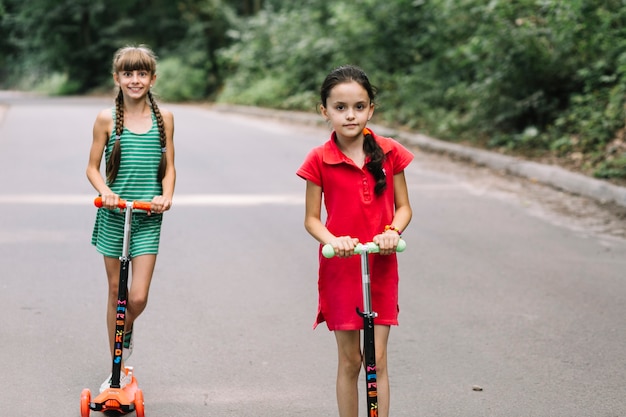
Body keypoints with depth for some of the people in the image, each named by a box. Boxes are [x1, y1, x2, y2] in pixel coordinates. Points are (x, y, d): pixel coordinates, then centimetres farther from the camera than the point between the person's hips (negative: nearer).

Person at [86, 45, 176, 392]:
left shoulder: (163, 118, 3)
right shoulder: (107, 119, -1)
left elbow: (169, 167, 8)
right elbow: (93, 167, 4)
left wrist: (166, 195, -10)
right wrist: (105, 191, -15)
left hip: (147, 217, 0)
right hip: (114, 215, 0)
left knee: (138, 298, -7)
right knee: (115, 292, 7)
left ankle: (126, 332, 28)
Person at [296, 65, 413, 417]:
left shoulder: (389, 153, -2)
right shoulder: (319, 160, -7)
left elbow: (403, 207, 4)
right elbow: (311, 219, -1)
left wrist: (393, 231, -16)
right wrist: (333, 240, -21)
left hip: (381, 267, 1)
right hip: (339, 267, -1)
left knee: (378, 361, 2)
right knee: (350, 361, 7)